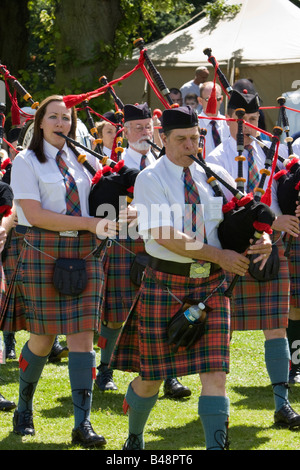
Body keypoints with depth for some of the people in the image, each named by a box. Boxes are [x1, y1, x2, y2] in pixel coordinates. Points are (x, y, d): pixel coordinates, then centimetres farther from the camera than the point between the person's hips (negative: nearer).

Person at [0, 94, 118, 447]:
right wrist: (89, 223, -18)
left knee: (81, 337, -4)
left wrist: (103, 225, 0)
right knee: (42, 339, 1)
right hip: (43, 256, -3)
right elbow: (35, 214, -13)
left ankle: (82, 424, -6)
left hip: (83, 256, 3)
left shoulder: (84, 160, 11)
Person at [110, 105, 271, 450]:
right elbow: (164, 236, -18)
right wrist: (218, 256, -19)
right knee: (151, 376, 7)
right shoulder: (150, 179, -7)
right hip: (165, 284, -3)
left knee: (214, 374, -7)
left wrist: (261, 239, -12)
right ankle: (134, 438, 33)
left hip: (210, 285, 3)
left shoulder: (215, 176, 7)